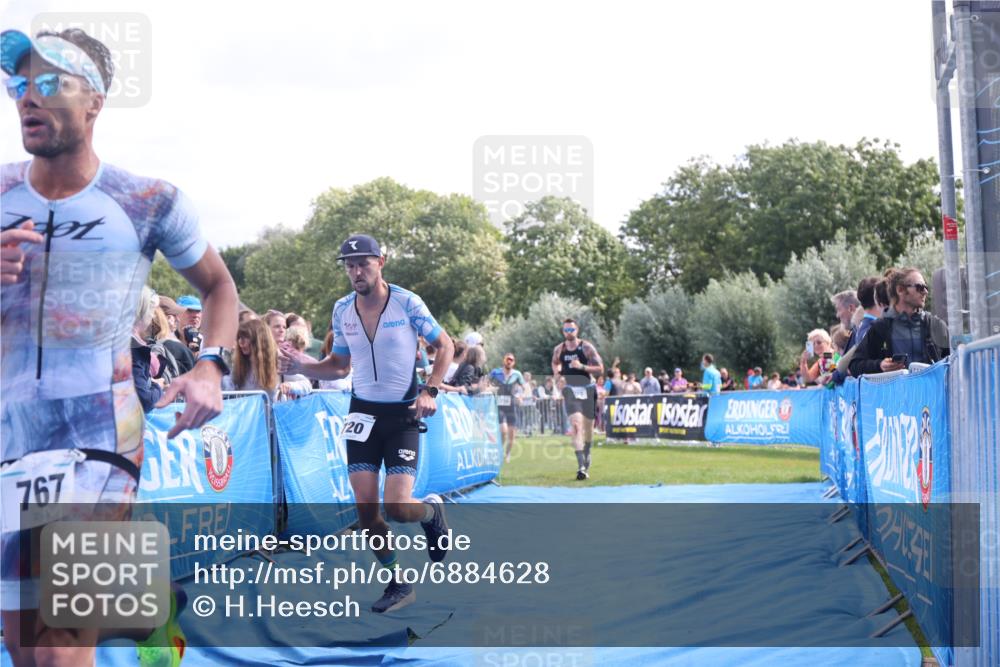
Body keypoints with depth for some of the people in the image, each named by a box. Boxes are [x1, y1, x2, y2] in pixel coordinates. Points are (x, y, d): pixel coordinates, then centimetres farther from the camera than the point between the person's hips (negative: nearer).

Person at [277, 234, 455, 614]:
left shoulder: (407, 303, -10)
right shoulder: (342, 310, 2)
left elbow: (445, 345, 1)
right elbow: (339, 366, 12)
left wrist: (430, 390, -12)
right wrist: (301, 366, -6)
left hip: (403, 414, -4)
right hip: (363, 412, 4)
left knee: (398, 508, -14)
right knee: (366, 509, -2)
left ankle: (432, 510, 23)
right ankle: (398, 584, 16)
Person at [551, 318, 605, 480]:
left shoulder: (586, 347, -8)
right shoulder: (558, 350, 1)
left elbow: (600, 369, -10)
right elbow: (555, 363, 24)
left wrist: (582, 367, -23)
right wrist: (557, 373, 5)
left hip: (587, 389, 0)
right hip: (570, 390, 0)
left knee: (588, 427, 12)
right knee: (576, 425, -17)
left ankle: (587, 456, 40)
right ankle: (581, 466, -24)